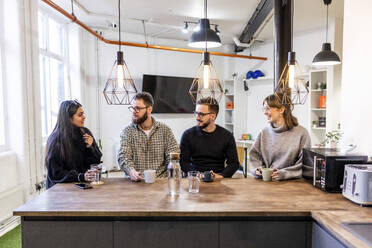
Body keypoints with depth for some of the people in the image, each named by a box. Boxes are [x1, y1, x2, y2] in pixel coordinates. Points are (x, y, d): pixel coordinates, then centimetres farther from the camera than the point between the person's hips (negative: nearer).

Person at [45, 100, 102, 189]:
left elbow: (96, 162, 8)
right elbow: (55, 173, -10)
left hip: (84, 185, 4)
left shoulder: (85, 133, 4)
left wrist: (90, 148, -9)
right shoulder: (56, 140, -11)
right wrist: (80, 177, -21)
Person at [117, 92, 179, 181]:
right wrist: (132, 171, -25)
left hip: (160, 180, 0)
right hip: (135, 181, 1)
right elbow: (123, 156, -6)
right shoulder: (127, 131, 6)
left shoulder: (165, 130, 6)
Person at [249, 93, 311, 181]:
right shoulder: (264, 132, 10)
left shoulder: (301, 132, 0)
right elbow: (254, 155, 12)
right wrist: (258, 169, -7)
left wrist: (284, 173, -14)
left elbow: (305, 163, -2)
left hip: (291, 182, -3)